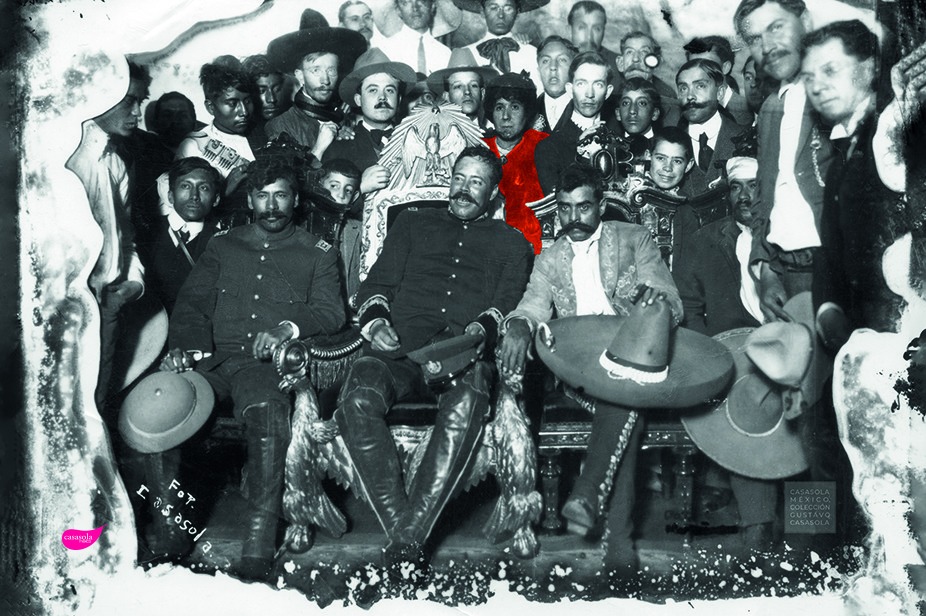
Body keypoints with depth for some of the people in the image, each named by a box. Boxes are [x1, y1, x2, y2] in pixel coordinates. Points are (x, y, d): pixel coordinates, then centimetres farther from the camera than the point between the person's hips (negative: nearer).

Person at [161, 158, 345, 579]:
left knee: (267, 408, -39)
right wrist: (186, 345, -7)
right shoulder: (222, 246, 25)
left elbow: (330, 312, 7)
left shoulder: (316, 254, 18)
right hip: (211, 360, 3)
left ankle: (258, 549, -38)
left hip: (268, 363, -2)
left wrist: (289, 327, -15)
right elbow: (191, 302, 14)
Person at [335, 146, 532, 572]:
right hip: (400, 346, 2)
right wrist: (375, 320, -1)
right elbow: (377, 283, 22)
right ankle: (399, 529, -32)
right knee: (359, 396, -34)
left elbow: (510, 302, 12)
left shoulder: (510, 242, 27)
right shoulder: (414, 224, 31)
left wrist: (483, 328, -11)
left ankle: (411, 532, -38)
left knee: (468, 398, -40)